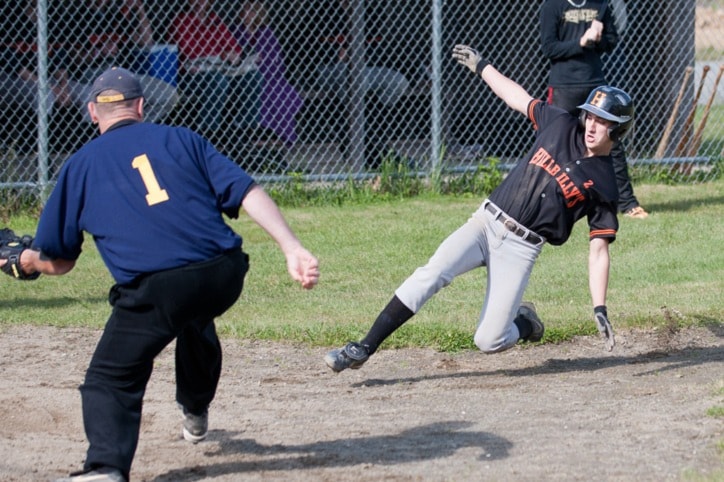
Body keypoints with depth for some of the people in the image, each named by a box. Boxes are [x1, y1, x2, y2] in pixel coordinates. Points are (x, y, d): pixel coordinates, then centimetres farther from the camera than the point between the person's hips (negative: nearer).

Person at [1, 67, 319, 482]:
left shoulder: (81, 166, 13)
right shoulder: (181, 140, 17)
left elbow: (58, 261, 16)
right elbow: (246, 191, 4)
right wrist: (293, 248, -2)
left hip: (154, 289, -4)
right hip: (224, 276, 4)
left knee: (111, 379, 4)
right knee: (194, 322, 37)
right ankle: (196, 412, 57)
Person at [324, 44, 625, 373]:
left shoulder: (603, 185, -3)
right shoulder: (561, 126, 6)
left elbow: (598, 251, -3)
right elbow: (517, 97, 20)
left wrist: (600, 310, -9)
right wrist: (481, 66, 25)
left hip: (521, 247, -3)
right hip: (486, 222, 3)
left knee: (489, 341, -12)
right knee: (431, 275, -22)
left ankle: (524, 322, 24)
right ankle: (363, 349, -23)